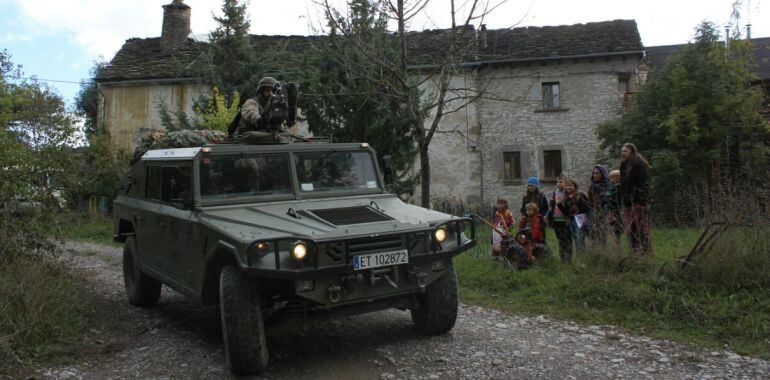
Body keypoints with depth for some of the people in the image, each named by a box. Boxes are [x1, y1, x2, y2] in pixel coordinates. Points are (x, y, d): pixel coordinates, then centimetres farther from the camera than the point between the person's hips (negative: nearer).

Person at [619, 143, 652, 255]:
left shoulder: (640, 164, -8)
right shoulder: (624, 165, 18)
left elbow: (644, 184, -15)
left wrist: (640, 202, -21)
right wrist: (622, 201, 16)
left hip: (638, 202, -9)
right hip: (627, 202, 9)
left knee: (641, 230, -7)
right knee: (630, 230, 7)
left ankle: (646, 253, -4)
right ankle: (635, 253, 12)